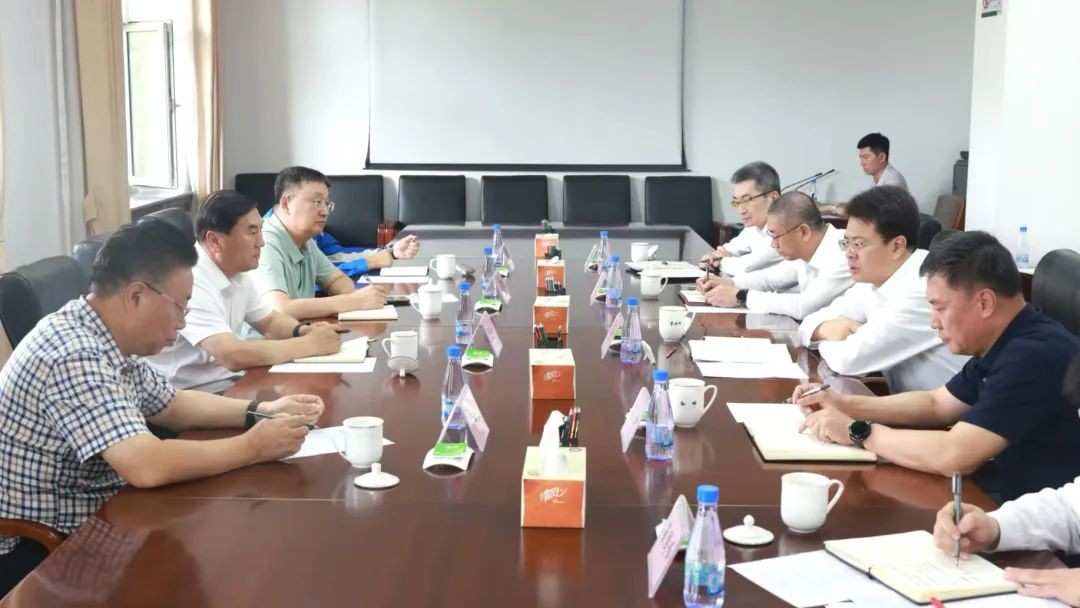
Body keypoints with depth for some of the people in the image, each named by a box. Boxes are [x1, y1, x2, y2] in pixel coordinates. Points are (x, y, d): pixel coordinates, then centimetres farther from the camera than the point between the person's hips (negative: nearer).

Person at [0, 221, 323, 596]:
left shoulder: (108, 340, 2)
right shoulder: (75, 356, -27)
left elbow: (170, 405, 16)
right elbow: (148, 467, -35)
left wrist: (260, 411, 3)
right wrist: (253, 447, -23)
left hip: (90, 523, 8)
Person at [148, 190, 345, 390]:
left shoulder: (238, 274, 3)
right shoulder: (190, 281, -23)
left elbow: (270, 321, 18)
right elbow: (232, 356, -32)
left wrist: (303, 330, -5)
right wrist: (310, 344, -22)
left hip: (224, 382, 8)